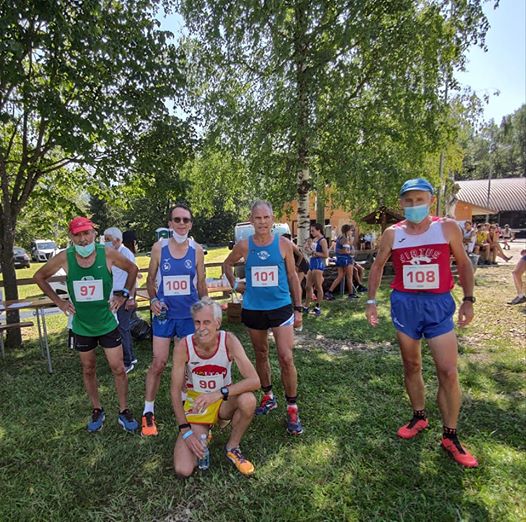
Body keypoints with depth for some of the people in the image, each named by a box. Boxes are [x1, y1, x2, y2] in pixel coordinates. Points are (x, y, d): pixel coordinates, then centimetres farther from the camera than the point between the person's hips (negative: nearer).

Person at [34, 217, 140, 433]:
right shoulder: (64, 258, -12)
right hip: (81, 326, 2)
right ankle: (97, 411, 36)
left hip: (107, 323, -1)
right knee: (88, 370, 16)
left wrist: (123, 295, -5)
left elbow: (132, 269, 0)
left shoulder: (107, 254, -16)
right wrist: (58, 301, -1)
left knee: (118, 369, 3)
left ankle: (124, 411, 22)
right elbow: (39, 277, 6)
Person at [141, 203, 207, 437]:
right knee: (158, 363, 1)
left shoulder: (197, 250, -2)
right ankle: (148, 412, 19)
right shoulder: (159, 248, -5)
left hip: (190, 314, 1)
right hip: (164, 314, -1)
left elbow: (201, 284, 6)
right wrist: (153, 300, -12)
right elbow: (151, 280, 5)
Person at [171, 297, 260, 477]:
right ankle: (202, 434, 19)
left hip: (223, 403, 0)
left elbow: (254, 381, -29)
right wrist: (186, 431, -17)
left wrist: (219, 393, -40)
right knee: (183, 470, -15)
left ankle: (232, 448, -3)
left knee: (248, 400, -33)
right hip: (195, 406, 0)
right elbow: (175, 391, -12)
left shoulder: (228, 341, -21)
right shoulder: (183, 346, -20)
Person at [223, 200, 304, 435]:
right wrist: (234, 284, 4)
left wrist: (298, 309, 2)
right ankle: (268, 397, 37)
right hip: (253, 309, 2)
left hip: (281, 307, -1)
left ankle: (292, 409, 11)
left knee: (286, 358, -6)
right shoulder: (244, 245, -3)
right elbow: (227, 264, 16)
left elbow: (292, 276, 2)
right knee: (261, 355, 16)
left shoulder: (283, 244, -4)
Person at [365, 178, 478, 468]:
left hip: (439, 305, -1)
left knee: (448, 372, -1)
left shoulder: (448, 228, -3)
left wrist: (468, 300, 1)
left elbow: (463, 263, 7)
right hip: (405, 304, 1)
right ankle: (419, 417, 36)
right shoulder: (392, 233, -1)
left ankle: (450, 437, 19)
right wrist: (371, 301, 5)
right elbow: (377, 266, 9)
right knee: (412, 366, 14)